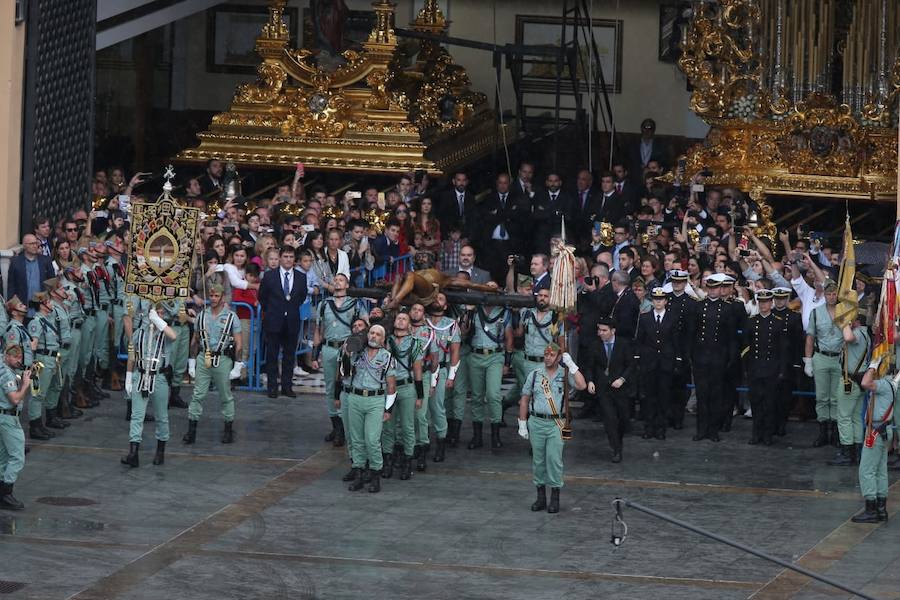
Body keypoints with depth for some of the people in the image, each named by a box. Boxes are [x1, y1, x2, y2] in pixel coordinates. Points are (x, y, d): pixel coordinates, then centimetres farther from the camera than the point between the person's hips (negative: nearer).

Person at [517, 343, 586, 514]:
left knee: (554, 459, -7)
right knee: (538, 460, 5)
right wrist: (522, 424, 8)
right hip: (536, 422, 2)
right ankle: (541, 496, 14)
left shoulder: (565, 375, 3)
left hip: (556, 424, -2)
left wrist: (571, 365, -13)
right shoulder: (535, 375, 7)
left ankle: (555, 498, 0)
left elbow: (581, 385, -16)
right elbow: (525, 399, 12)